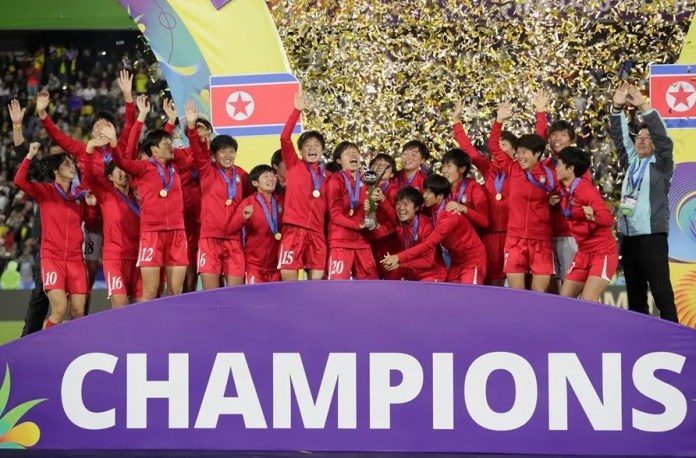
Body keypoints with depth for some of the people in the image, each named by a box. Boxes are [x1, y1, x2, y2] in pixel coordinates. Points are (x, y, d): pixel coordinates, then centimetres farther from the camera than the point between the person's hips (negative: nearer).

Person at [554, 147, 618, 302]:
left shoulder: (585, 188, -20)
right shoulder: (563, 189, 2)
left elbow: (609, 219, -27)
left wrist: (593, 216, -46)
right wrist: (555, 204, -3)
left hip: (603, 252, -8)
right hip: (583, 252, 8)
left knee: (588, 301, -20)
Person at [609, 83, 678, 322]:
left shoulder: (661, 165, 1)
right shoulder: (632, 163, 16)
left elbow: (663, 139, -14)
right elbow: (620, 138, 11)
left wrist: (644, 107, -20)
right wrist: (618, 109, -3)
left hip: (652, 236, -6)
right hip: (628, 236, 6)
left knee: (661, 292, -9)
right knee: (634, 292, 9)